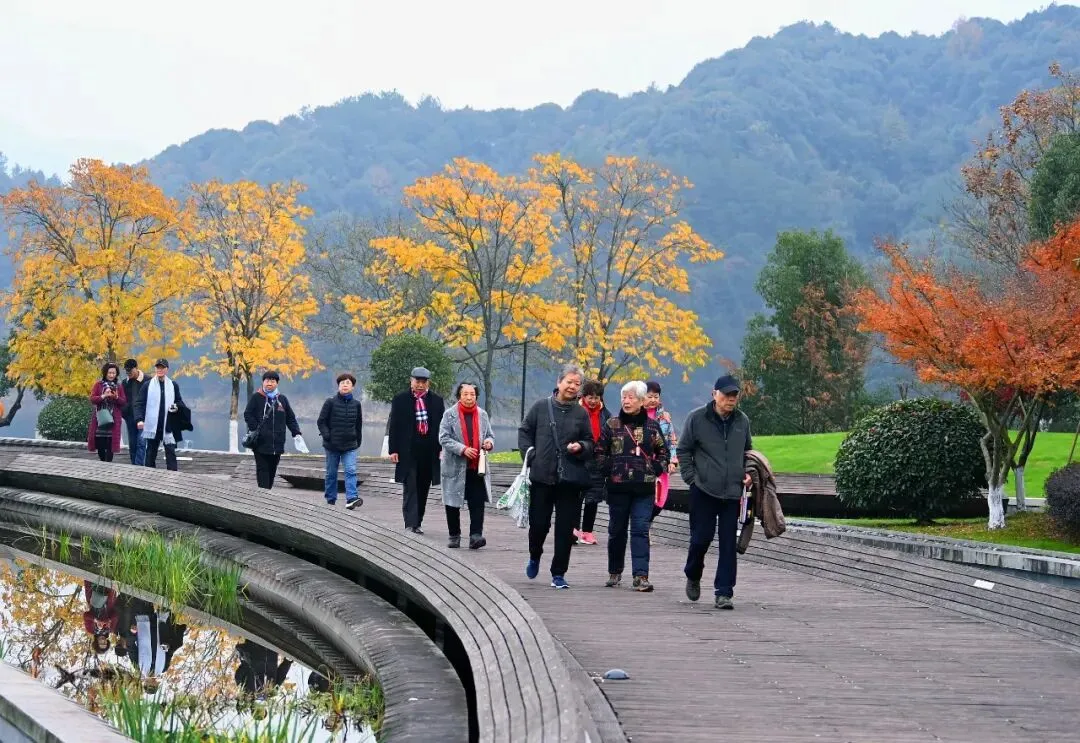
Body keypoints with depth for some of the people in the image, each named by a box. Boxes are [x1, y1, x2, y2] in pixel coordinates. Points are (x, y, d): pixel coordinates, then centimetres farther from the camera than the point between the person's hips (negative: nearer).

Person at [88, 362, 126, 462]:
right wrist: (103, 396, -19)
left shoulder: (119, 387, 10)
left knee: (110, 446, -7)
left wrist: (117, 397, -15)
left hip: (113, 419, 0)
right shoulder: (98, 385, 5)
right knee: (100, 444, 2)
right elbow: (92, 399, -4)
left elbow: (124, 402, 5)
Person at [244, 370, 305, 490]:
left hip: (277, 444, 4)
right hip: (261, 444, -4)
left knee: (272, 471, 8)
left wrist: (296, 434, 6)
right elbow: (248, 415, 0)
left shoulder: (282, 399, 13)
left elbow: (290, 418, 17)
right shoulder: (256, 398, 2)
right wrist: (255, 430, -13)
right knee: (263, 471, -7)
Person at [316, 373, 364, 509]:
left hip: (350, 446, 1)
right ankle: (330, 500, 19)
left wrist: (358, 442, 14)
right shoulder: (330, 402, -3)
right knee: (331, 473, 8)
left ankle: (351, 498, -24)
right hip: (332, 445, -1)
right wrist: (327, 436, -12)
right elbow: (321, 421, 0)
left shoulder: (356, 404, 6)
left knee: (351, 471, -15)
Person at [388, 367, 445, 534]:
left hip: (430, 452, 3)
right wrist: (393, 450, -6)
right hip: (408, 453, -3)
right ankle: (410, 525, -13)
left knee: (423, 490, 9)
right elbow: (394, 426, 1)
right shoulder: (400, 399, 2)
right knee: (410, 489, -8)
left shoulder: (437, 401, 8)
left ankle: (417, 523, 19)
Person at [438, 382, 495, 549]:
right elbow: (444, 438, -8)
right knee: (452, 504, 6)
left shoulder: (482, 414, 9)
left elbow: (490, 435, 19)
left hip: (476, 467, 2)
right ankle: (454, 536, 19)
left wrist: (489, 442, -5)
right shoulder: (450, 414, -2)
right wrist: (463, 449, -20)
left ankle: (476, 535, -13)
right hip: (455, 466, -2)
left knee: (477, 503, -9)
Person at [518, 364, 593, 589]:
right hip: (542, 476, -1)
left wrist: (581, 447, -8)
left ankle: (558, 574, 9)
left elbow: (590, 443, 13)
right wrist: (530, 453, 0)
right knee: (538, 522, 4)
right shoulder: (541, 407, 3)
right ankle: (534, 557, 35)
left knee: (565, 528, 0)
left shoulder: (581, 414, 6)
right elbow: (524, 432, 13)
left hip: (570, 479, 1)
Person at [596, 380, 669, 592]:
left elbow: (663, 452, 14)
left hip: (644, 488, -1)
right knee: (616, 530, 8)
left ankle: (641, 576, -12)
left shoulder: (652, 426, 5)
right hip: (617, 486, 1)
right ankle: (614, 572, 23)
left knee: (640, 530, -8)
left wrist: (655, 471, 1)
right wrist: (607, 471, -1)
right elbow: (600, 451, 9)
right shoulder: (612, 424, 4)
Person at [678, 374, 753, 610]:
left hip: (732, 493, 3)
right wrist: (691, 477, -4)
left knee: (728, 544, -1)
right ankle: (693, 577, 29)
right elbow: (684, 450, 4)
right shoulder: (697, 418, -2)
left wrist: (747, 473, 7)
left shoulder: (742, 421, 9)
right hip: (703, 491, -3)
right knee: (701, 537, 1)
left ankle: (723, 593, 2)